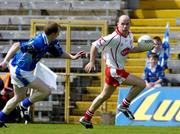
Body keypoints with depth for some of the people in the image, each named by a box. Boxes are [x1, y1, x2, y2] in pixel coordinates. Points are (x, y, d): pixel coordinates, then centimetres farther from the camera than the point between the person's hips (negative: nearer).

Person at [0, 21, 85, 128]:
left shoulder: (51, 42, -1)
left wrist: (72, 57, -1)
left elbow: (59, 53, 14)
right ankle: (24, 105, 8)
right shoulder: (38, 43, -29)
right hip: (21, 71, -10)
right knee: (46, 91, -6)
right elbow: (16, 46, -28)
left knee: (19, 97, 25)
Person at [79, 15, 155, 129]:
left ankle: (86, 118, 29)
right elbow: (95, 45, -21)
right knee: (141, 84, -9)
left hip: (118, 69, 9)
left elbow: (131, 49, 20)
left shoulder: (129, 35, 2)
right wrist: (92, 62, -23)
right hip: (115, 71, -9)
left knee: (105, 96, 20)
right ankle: (124, 106, 6)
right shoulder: (115, 38, -25)